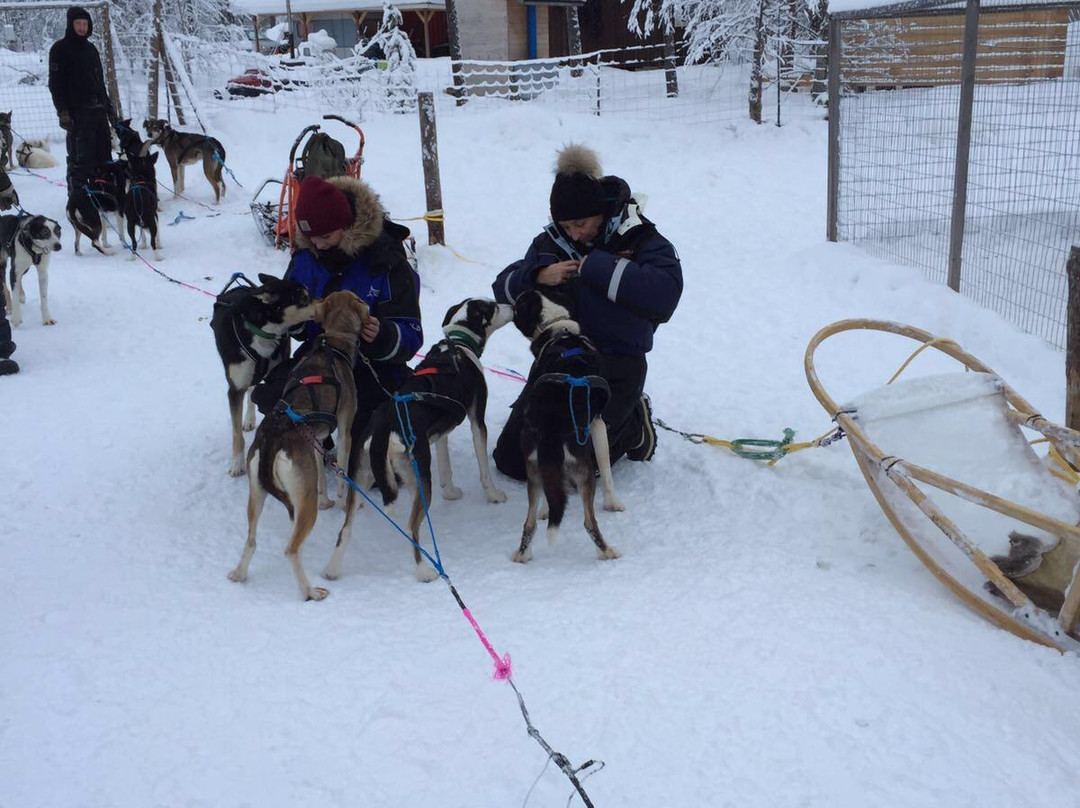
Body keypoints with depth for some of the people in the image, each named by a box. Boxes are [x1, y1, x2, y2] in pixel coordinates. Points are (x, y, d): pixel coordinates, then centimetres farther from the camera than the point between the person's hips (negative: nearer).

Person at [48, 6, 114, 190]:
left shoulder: (90, 48, 18)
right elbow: (55, 83, -7)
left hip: (98, 110, 7)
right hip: (77, 112, -7)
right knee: (80, 158, -8)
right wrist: (62, 112, -15)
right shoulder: (60, 49, -1)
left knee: (103, 156, 7)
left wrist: (108, 105, 19)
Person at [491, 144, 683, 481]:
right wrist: (538, 276, -15)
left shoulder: (640, 240, -9)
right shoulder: (551, 242, 6)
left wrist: (598, 266, -24)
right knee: (510, 459, 4)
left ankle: (633, 424, 15)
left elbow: (665, 292, -28)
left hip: (617, 368, -6)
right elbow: (504, 288, 6)